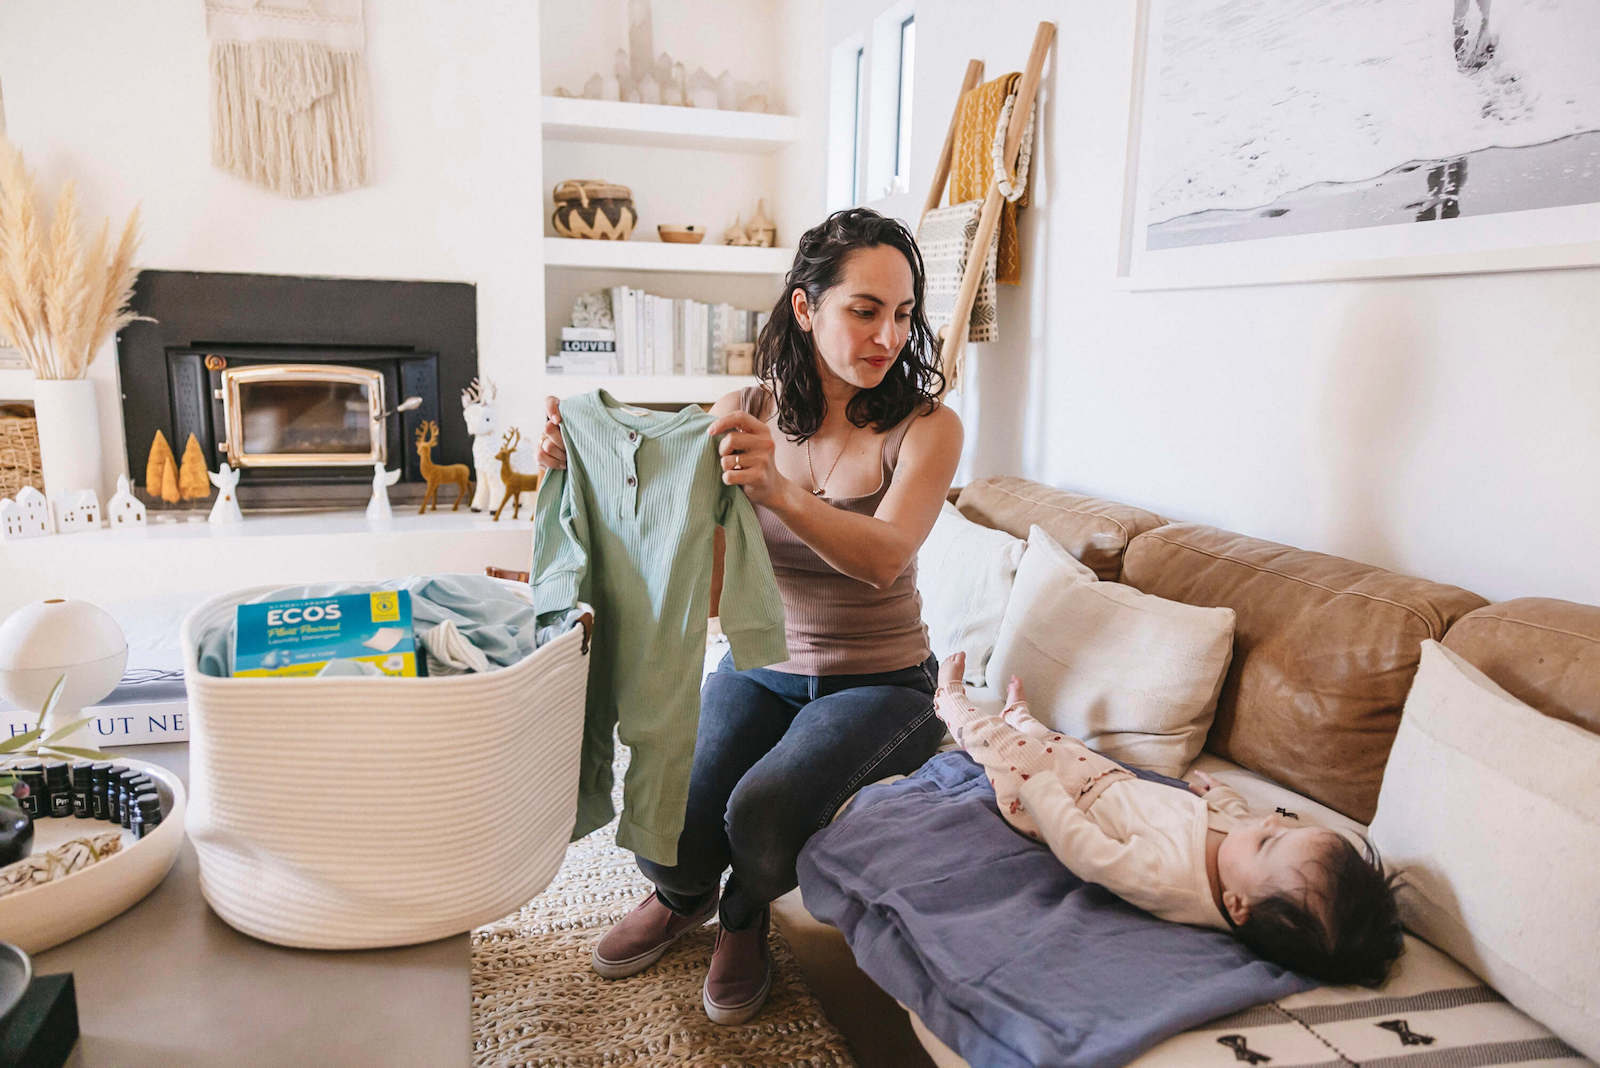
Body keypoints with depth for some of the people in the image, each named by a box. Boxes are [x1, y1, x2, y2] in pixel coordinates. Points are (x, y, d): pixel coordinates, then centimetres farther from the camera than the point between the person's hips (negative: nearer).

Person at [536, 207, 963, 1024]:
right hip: (760, 665, 3)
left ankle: (745, 914, 12)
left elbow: (882, 558, -29)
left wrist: (780, 494, -47)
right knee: (667, 824, -18)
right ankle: (684, 895, 24)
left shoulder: (926, 426, -12)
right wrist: (578, 461, -24)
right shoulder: (748, 413, -3)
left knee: (763, 812, -29)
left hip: (878, 680, -2)